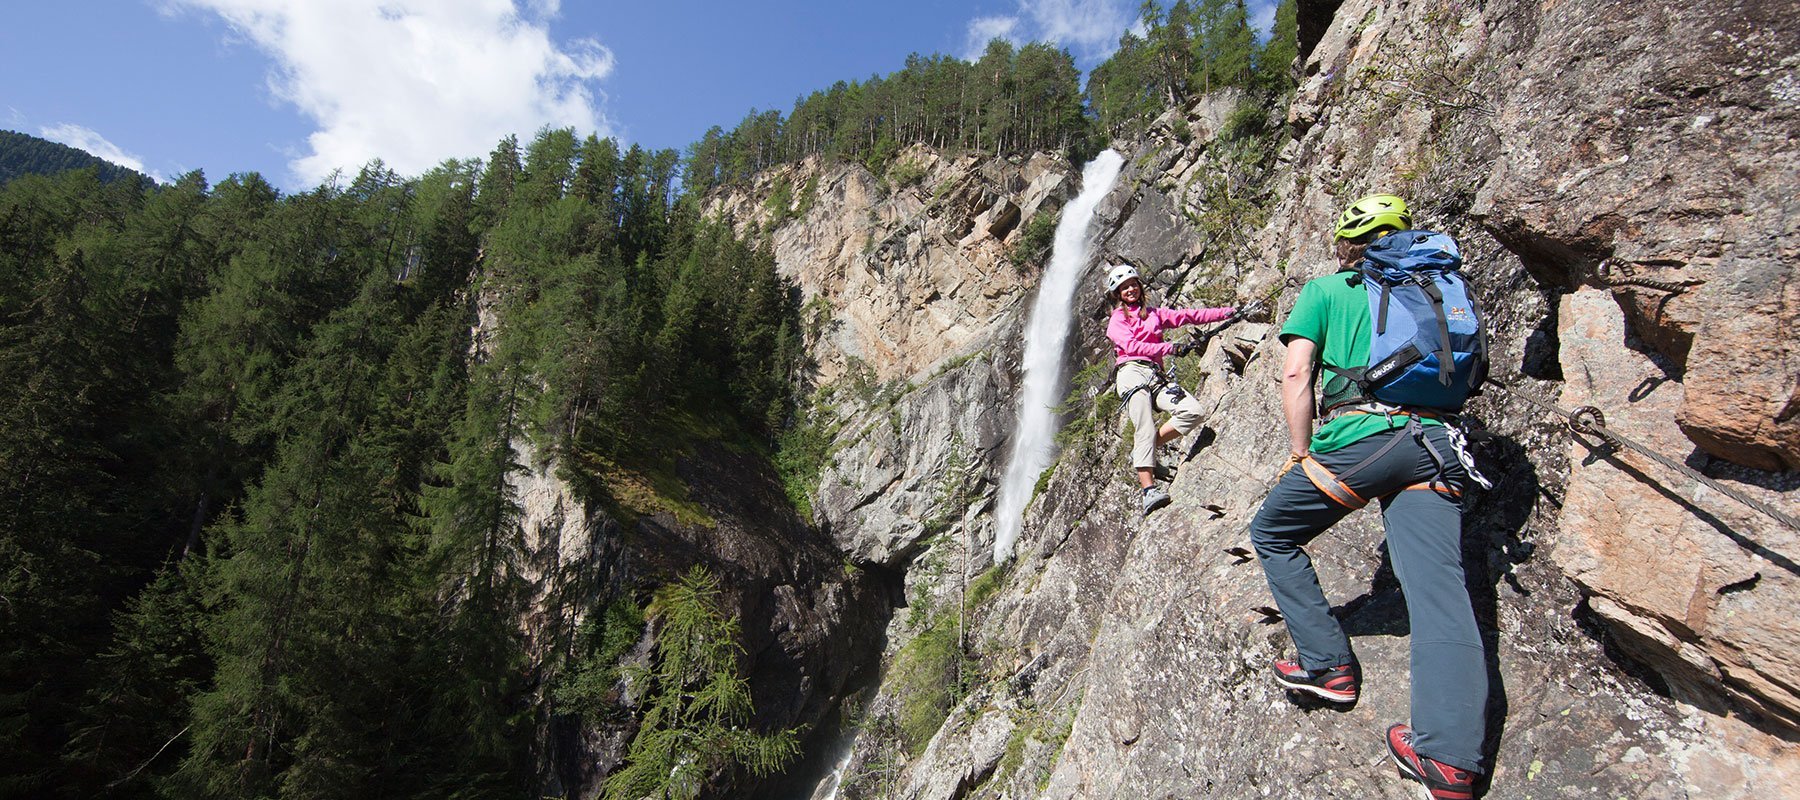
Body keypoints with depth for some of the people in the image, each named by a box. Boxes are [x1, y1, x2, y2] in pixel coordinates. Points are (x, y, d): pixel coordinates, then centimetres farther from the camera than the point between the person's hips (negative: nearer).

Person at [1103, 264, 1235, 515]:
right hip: (1131, 372, -5)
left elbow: (1190, 315, 21)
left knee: (1192, 412, -19)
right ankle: (1148, 488, -30)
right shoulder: (1117, 320, 15)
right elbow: (1131, 346, -3)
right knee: (1146, 430, -22)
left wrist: (1231, 312, 13)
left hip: (1156, 376, 5)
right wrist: (1168, 348, -8)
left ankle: (1141, 451, -7)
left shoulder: (1155, 314, 29)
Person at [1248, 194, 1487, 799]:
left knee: (1272, 534, 15)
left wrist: (1302, 457, 1)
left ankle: (1329, 665, 11)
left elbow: (1296, 374, -1)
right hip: (1435, 442, 5)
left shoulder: (1324, 290, 11)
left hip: (1358, 437, -5)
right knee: (1438, 586, -4)